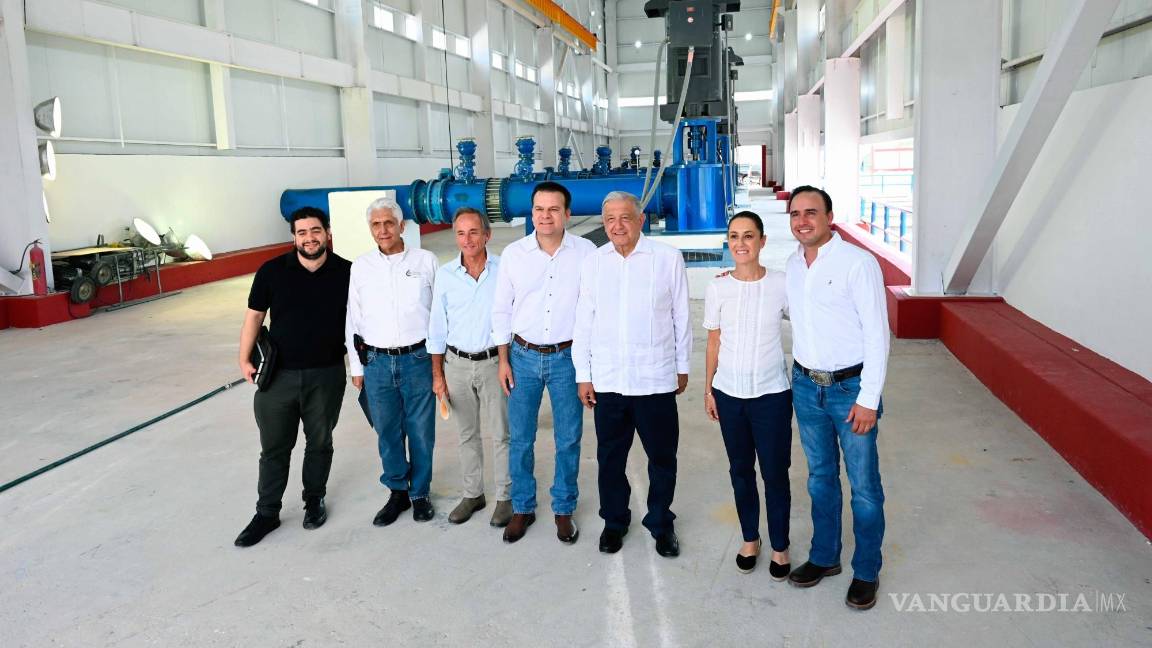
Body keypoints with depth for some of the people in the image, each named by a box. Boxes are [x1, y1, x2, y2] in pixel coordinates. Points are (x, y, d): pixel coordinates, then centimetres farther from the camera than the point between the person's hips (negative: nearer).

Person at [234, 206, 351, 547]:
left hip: (327, 375, 0)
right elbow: (254, 315, 3)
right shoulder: (272, 271, -5)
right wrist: (244, 360, 0)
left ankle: (314, 499, 35)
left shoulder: (346, 273, -5)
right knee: (274, 447, 9)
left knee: (319, 443, 16)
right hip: (279, 374, 0)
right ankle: (267, 513, 23)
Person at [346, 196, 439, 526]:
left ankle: (420, 493, 24)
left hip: (418, 359, -1)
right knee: (387, 432, 10)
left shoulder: (425, 260, 0)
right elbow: (353, 319, 8)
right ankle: (398, 492, 27)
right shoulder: (360, 267, 4)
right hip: (377, 363, 2)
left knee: (421, 431, 7)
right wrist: (357, 367, 8)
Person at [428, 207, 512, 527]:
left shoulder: (504, 270, -8)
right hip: (457, 364, 3)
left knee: (501, 434, 5)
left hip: (494, 362, -2)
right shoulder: (445, 274, -1)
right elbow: (437, 327, 4)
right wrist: (438, 375, 4)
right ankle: (472, 494, 29)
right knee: (467, 434, 14)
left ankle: (505, 496, 20)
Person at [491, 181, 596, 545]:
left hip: (567, 357, -1)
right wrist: (504, 360, 3)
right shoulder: (513, 253, -2)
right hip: (523, 355, 1)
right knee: (520, 438, 9)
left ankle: (564, 509, 27)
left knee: (568, 439, 8)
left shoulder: (586, 252, -7)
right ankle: (522, 508, 27)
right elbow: (501, 309, 5)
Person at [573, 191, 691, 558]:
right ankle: (614, 521, 32)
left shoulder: (668, 259, -4)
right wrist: (583, 375, 6)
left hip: (656, 378, -2)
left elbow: (681, 317, 3)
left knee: (662, 458, 9)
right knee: (610, 457, 13)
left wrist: (682, 367, 7)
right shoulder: (593, 262, 3)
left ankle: (661, 524, 29)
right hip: (606, 380, 2)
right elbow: (584, 321, 6)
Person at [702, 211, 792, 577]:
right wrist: (708, 390, 6)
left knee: (775, 472, 5)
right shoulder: (718, 288, -2)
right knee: (741, 469, 14)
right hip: (729, 393, 2)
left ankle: (779, 546, 25)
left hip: (772, 394, -2)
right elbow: (714, 343, 5)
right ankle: (749, 539, 33)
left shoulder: (781, 284, -8)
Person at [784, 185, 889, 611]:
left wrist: (869, 398, -16)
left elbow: (877, 333, -14)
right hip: (806, 386, 6)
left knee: (864, 484, 5)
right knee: (820, 476, 17)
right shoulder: (792, 265, 5)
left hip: (850, 386, -5)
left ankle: (866, 572, 22)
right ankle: (824, 557, 33)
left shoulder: (858, 263, -14)